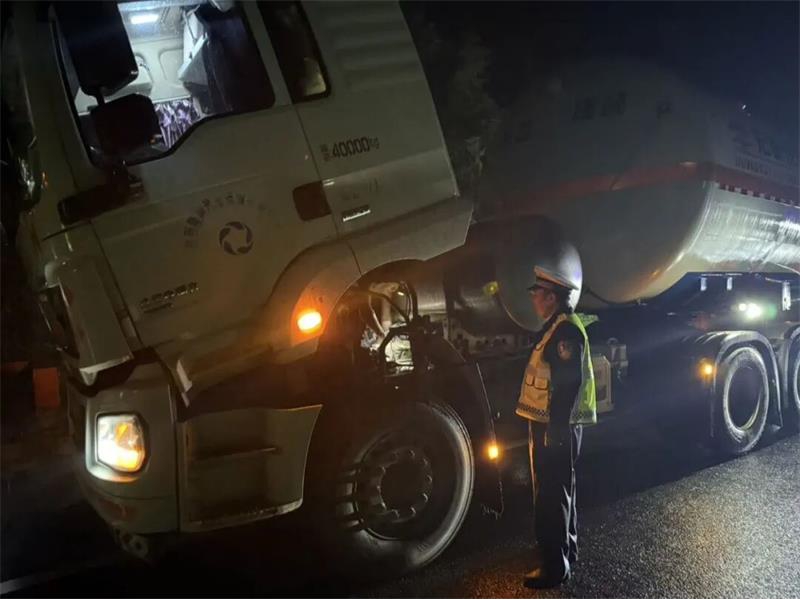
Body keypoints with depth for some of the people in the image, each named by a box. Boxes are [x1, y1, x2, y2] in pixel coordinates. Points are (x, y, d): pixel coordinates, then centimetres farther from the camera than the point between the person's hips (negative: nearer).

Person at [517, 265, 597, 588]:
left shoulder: (566, 330, -18)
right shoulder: (557, 327, 14)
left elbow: (568, 384, -24)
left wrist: (555, 430, -24)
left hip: (557, 428, -10)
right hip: (552, 425, 10)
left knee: (551, 496, -3)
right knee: (558, 492, 21)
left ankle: (555, 565, 5)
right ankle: (566, 550, 35)